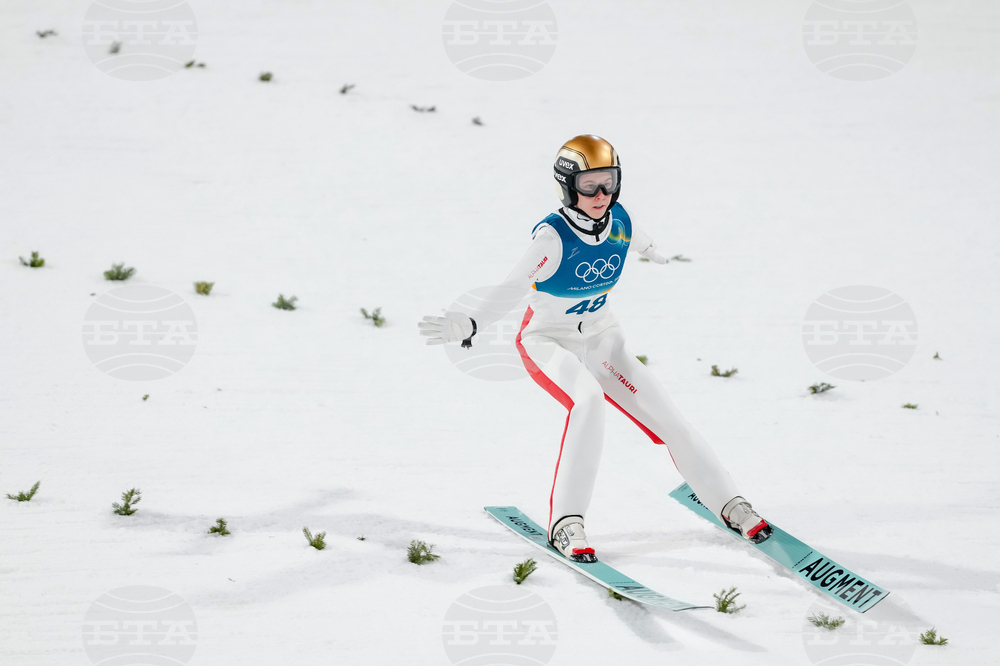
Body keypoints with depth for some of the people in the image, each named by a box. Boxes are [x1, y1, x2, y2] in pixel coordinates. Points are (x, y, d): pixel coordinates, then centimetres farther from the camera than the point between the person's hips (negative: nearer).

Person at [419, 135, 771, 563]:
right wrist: (469, 326, -47)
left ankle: (728, 503, 17)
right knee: (589, 399, -34)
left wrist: (651, 252, 41)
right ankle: (566, 522, -30)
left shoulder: (620, 222, -8)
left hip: (601, 339, 5)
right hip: (549, 342, -5)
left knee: (665, 415, -2)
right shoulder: (554, 237, -25)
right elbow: (512, 290, -30)